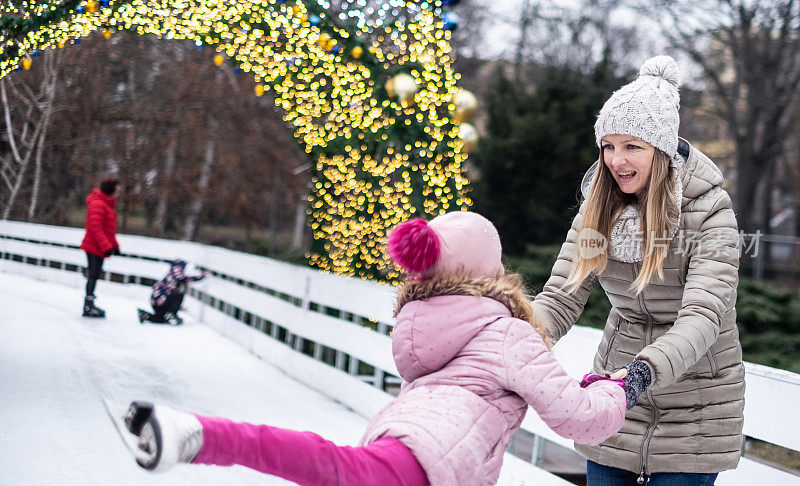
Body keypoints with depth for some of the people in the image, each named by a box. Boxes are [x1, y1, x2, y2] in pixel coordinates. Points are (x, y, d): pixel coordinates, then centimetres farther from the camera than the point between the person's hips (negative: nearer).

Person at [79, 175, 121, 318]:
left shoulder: (108, 203, 15)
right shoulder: (97, 204, -18)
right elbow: (95, 228, -23)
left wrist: (114, 245, 19)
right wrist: (106, 246, -24)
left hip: (100, 247, 10)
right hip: (95, 247, -10)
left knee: (94, 275, 15)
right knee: (93, 275, -6)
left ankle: (89, 305, 23)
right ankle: (88, 307, -2)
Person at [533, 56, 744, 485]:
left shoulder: (709, 210, -17)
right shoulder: (599, 207, -2)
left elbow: (702, 317, -28)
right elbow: (559, 298, -8)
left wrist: (644, 370, -47)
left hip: (693, 406, -4)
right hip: (619, 391, 4)